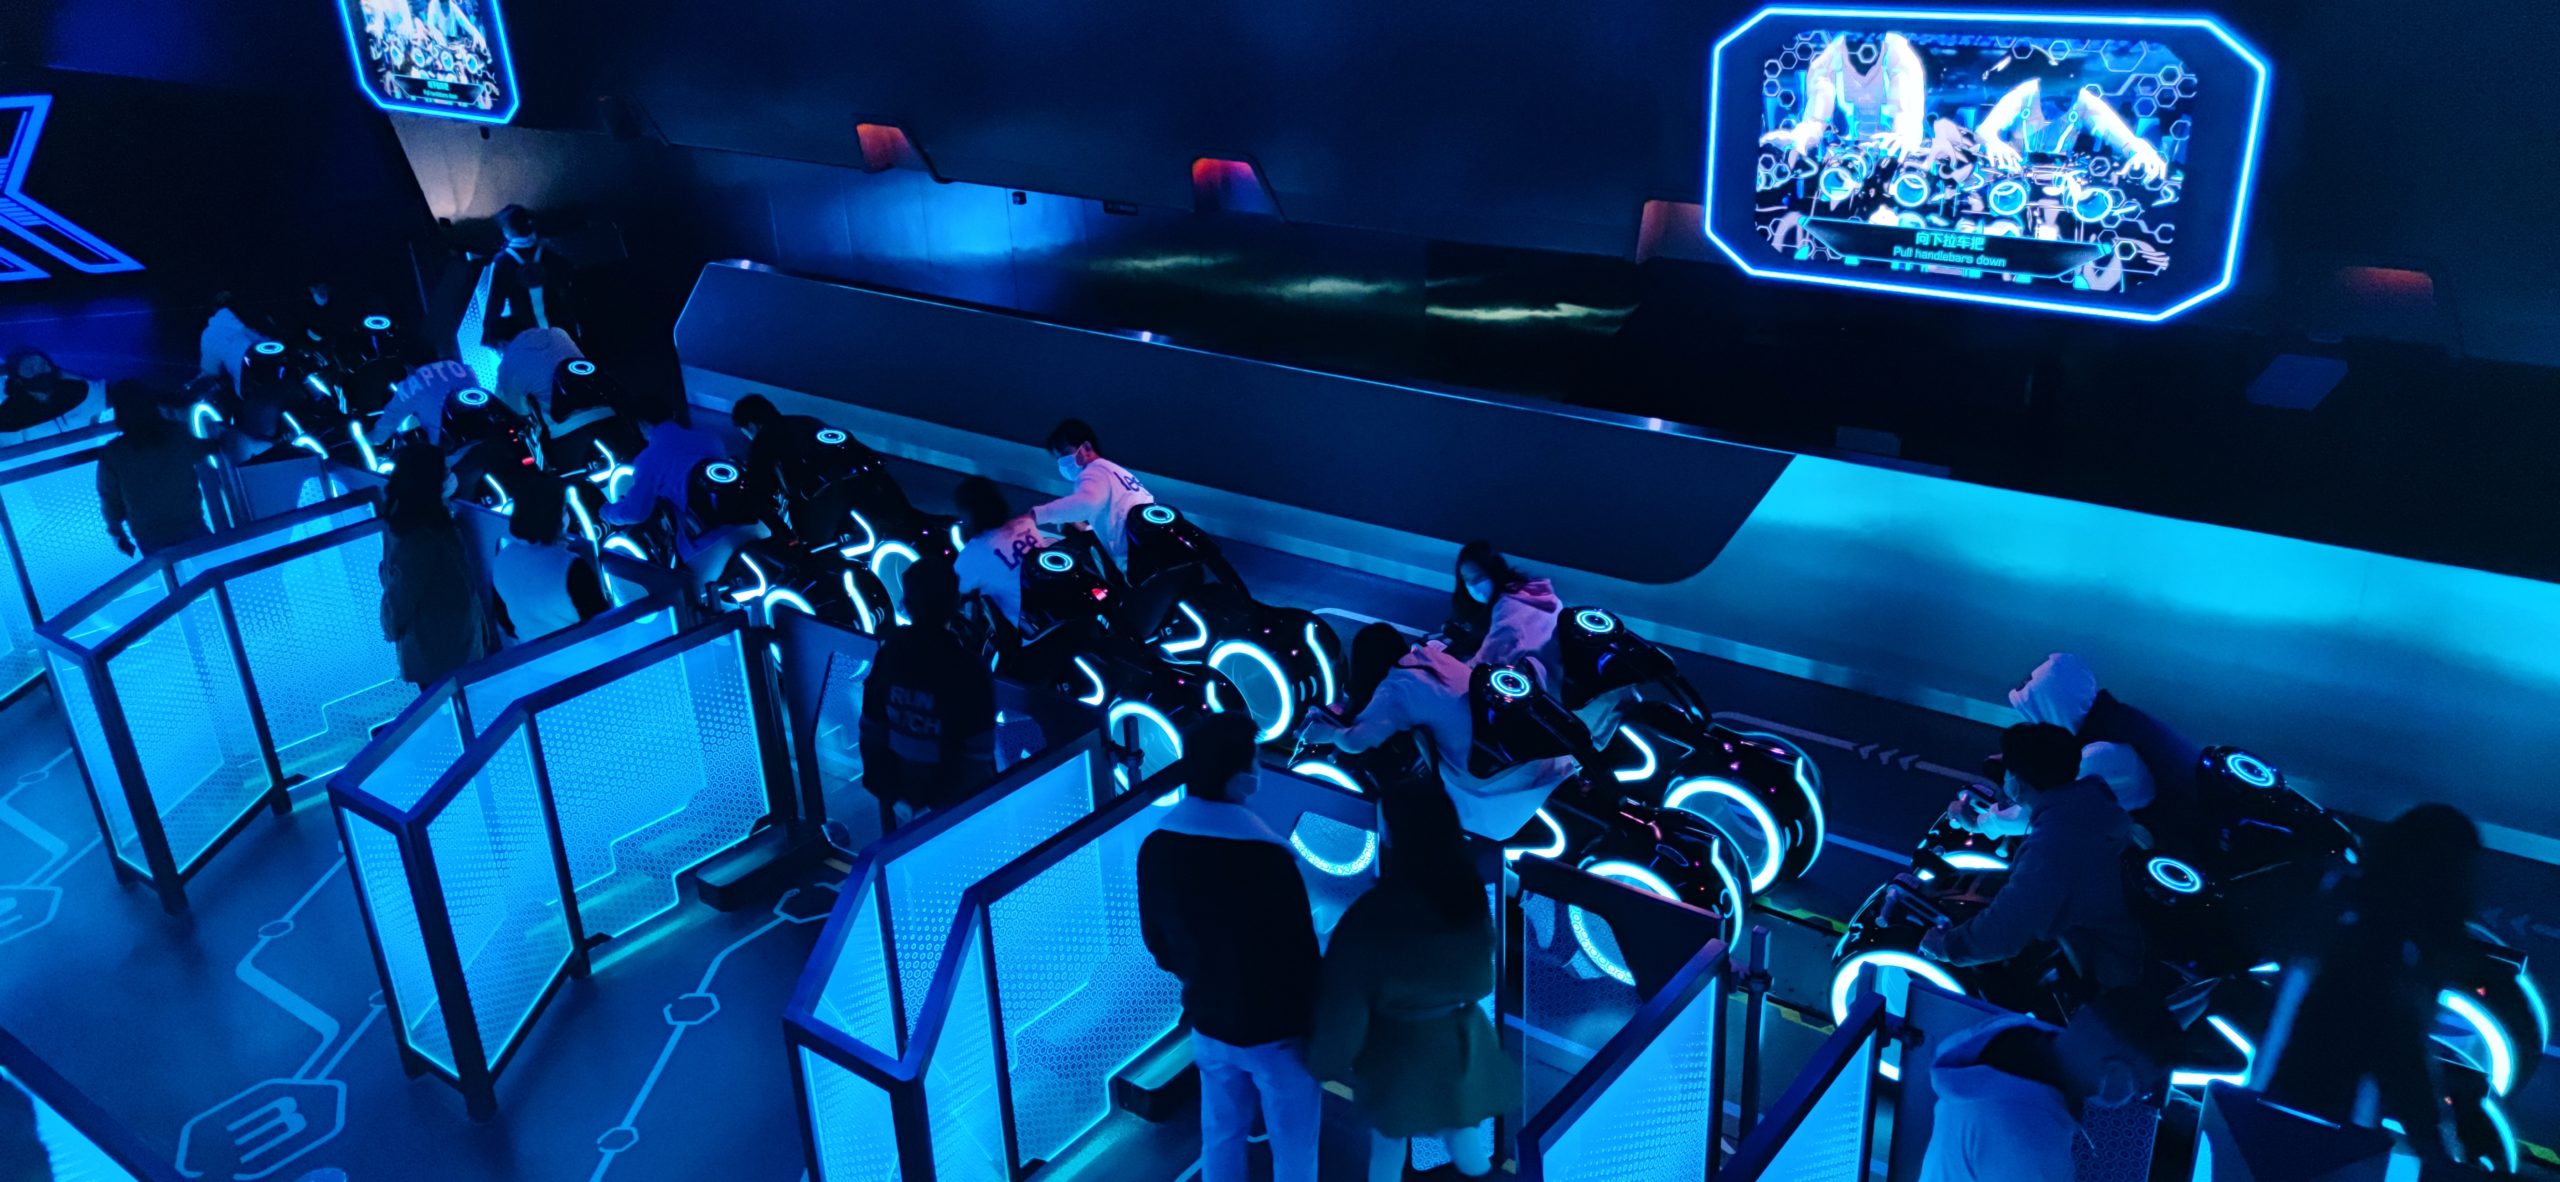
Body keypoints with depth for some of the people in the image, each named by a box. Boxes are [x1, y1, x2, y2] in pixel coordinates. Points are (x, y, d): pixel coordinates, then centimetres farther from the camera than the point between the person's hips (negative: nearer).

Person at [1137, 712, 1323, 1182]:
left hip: (1207, 1021, 6)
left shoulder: (1156, 848, -10)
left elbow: (1157, 942, 4)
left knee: (1220, 1134, 25)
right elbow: (1300, 954, -22)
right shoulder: (1266, 857, -30)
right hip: (1276, 1029, -5)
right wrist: (1320, 1025, -5)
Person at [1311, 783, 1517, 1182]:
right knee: (1461, 1124, 28)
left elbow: (1344, 1003, -20)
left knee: (1390, 1136, 19)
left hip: (1402, 1049, -4)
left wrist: (1328, 1059, -4)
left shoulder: (1374, 915, -30)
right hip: (1462, 1038, 4)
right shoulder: (1471, 894, -15)